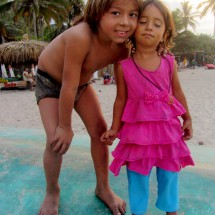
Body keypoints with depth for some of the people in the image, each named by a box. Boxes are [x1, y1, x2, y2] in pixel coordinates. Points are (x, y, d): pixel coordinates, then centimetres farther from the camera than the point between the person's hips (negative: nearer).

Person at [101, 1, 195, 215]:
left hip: (168, 128, 2)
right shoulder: (123, 66, -9)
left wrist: (187, 119, 12)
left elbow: (177, 91, 8)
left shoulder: (169, 63, -4)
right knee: (137, 175, 12)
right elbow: (121, 99, 0)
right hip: (137, 129, -2)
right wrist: (115, 128, 3)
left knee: (169, 174, 18)